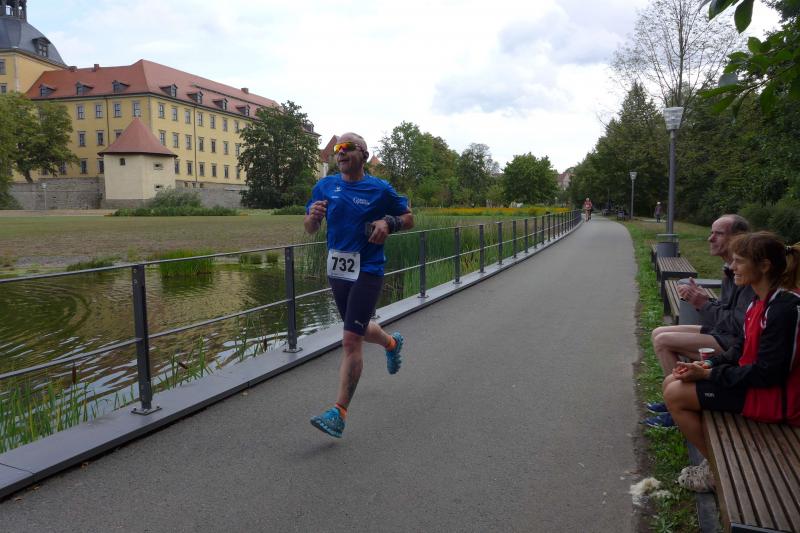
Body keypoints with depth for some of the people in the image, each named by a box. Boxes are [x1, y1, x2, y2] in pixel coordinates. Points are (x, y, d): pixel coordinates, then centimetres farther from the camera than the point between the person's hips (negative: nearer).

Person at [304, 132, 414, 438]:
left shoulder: (380, 189, -4)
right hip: (337, 271, 5)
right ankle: (392, 343, 57)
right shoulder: (325, 186, 6)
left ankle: (339, 413, -3)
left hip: (368, 271, -5)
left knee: (351, 339, -11)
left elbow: (409, 218, 7)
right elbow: (310, 229, 11)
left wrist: (388, 223, -14)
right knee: (359, 330, 23)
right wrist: (313, 215, -12)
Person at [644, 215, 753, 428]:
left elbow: (741, 324, -26)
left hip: (736, 342, -10)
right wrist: (704, 300, -4)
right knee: (658, 334, 6)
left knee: (663, 341, -18)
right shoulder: (731, 270, 9)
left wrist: (704, 305, -18)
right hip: (721, 332, 10)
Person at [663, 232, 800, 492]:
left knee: (675, 394, -14)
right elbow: (741, 349, 12)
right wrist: (709, 364, -4)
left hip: (774, 395, -10)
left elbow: (767, 373, -24)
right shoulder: (760, 301, 5)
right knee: (671, 383, 5)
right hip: (753, 379, 10)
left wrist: (708, 374, -20)